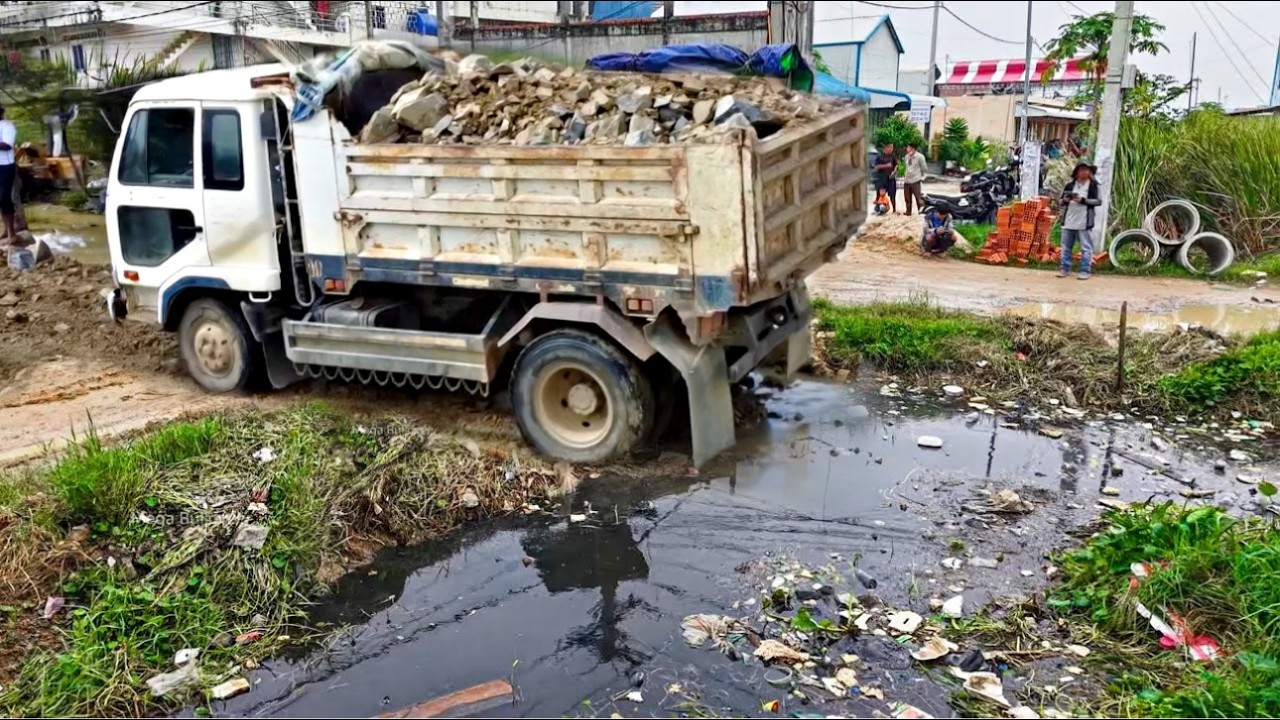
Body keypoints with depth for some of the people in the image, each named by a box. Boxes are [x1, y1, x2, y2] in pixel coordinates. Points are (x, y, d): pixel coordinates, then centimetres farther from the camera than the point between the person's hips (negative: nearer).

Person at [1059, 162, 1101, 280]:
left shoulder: (1093, 185, 2)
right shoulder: (1070, 185, 12)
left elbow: (1098, 201, -7)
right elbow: (1062, 201, 16)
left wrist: (1083, 200, -17)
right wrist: (1065, 200, -7)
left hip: (1084, 222, -4)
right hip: (1068, 221, 4)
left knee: (1086, 247, -2)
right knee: (1066, 246, 8)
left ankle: (1086, 270, 2)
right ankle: (1065, 268, 15)